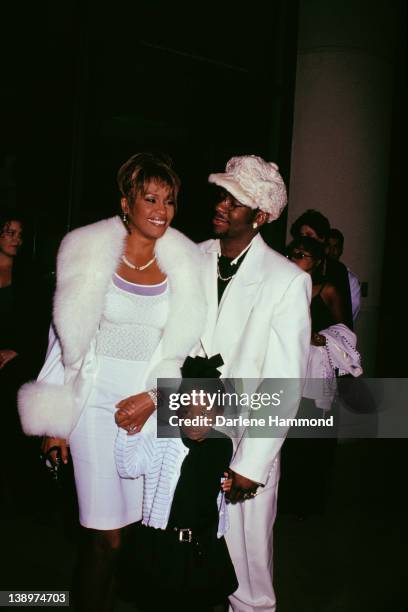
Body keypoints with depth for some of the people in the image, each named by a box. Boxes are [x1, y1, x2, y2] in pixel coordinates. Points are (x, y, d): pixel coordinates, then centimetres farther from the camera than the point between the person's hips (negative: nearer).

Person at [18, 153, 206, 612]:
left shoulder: (185, 263, 2)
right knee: (106, 533, 2)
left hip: (155, 406, 1)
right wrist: (57, 419, 4)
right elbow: (67, 337, 3)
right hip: (96, 402, -1)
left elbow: (187, 345, 6)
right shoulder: (88, 250, -1)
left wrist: (156, 396, -7)